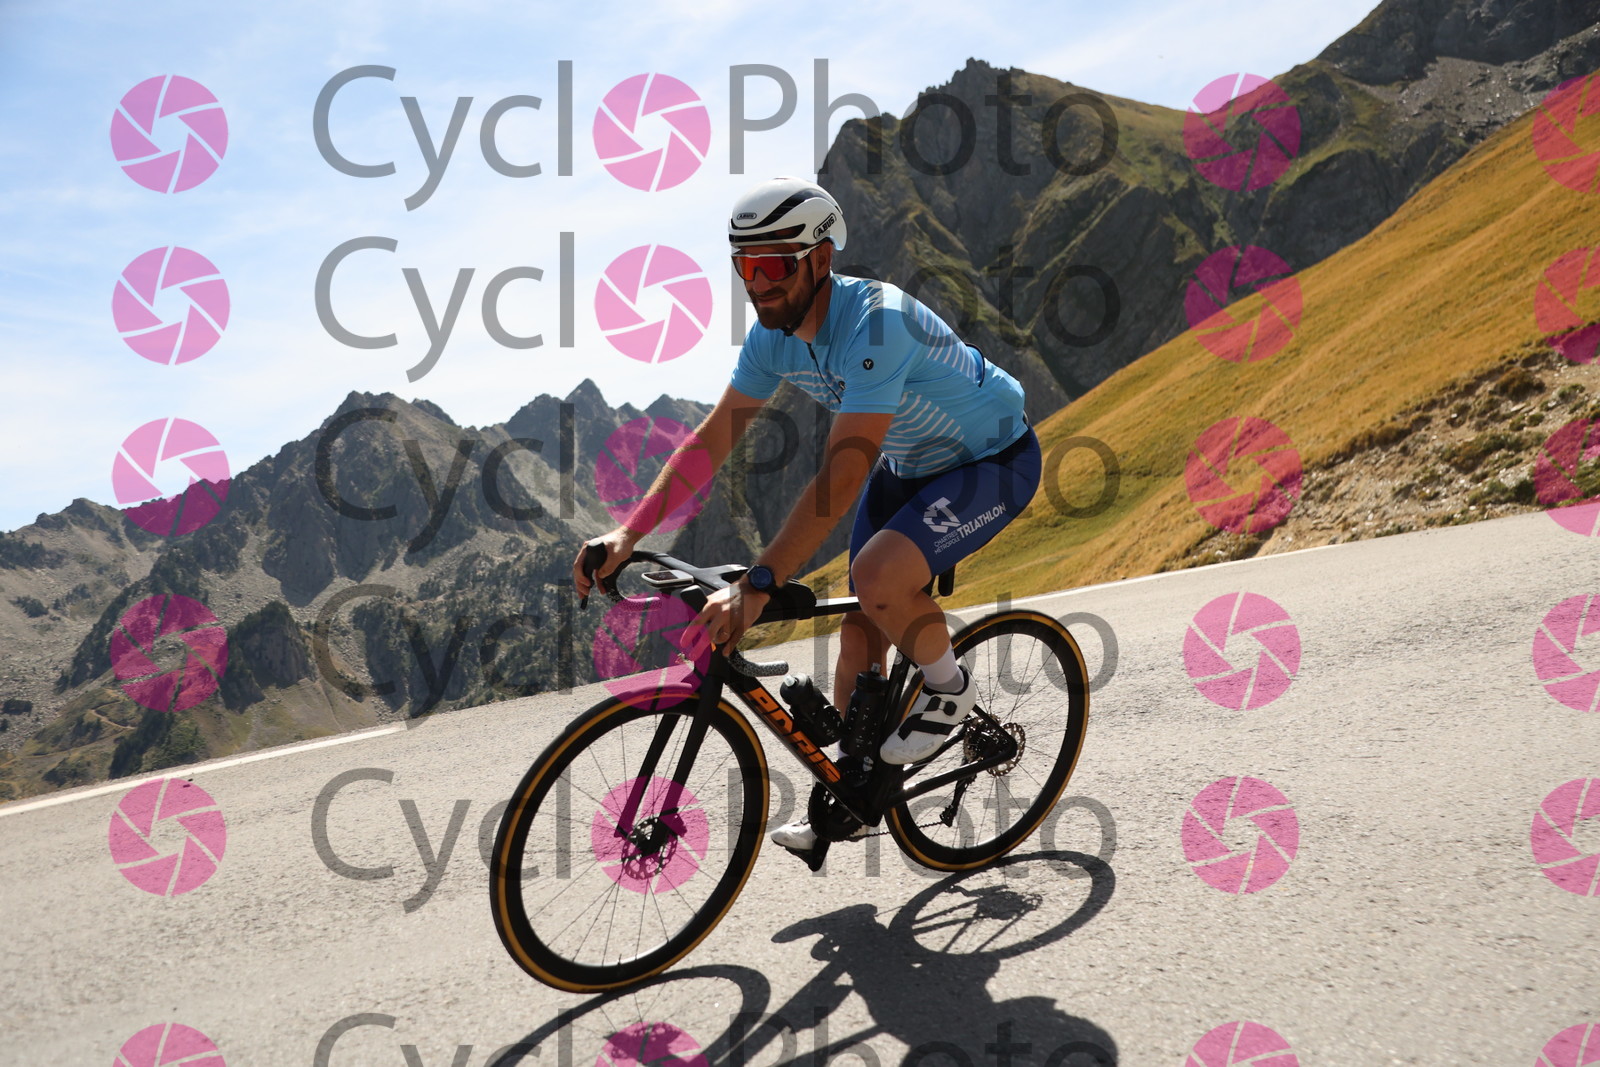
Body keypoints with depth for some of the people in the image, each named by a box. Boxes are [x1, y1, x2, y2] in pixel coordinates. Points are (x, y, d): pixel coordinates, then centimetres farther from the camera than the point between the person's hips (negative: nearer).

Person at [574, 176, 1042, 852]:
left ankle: (948, 688, -1)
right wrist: (627, 533, -16)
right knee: (860, 629, 6)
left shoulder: (875, 322, -35)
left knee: (878, 577, -31)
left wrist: (757, 585, -44)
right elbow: (713, 438, -7)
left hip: (994, 460, -8)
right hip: (907, 463, 8)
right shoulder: (774, 335, -10)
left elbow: (842, 476, -41)